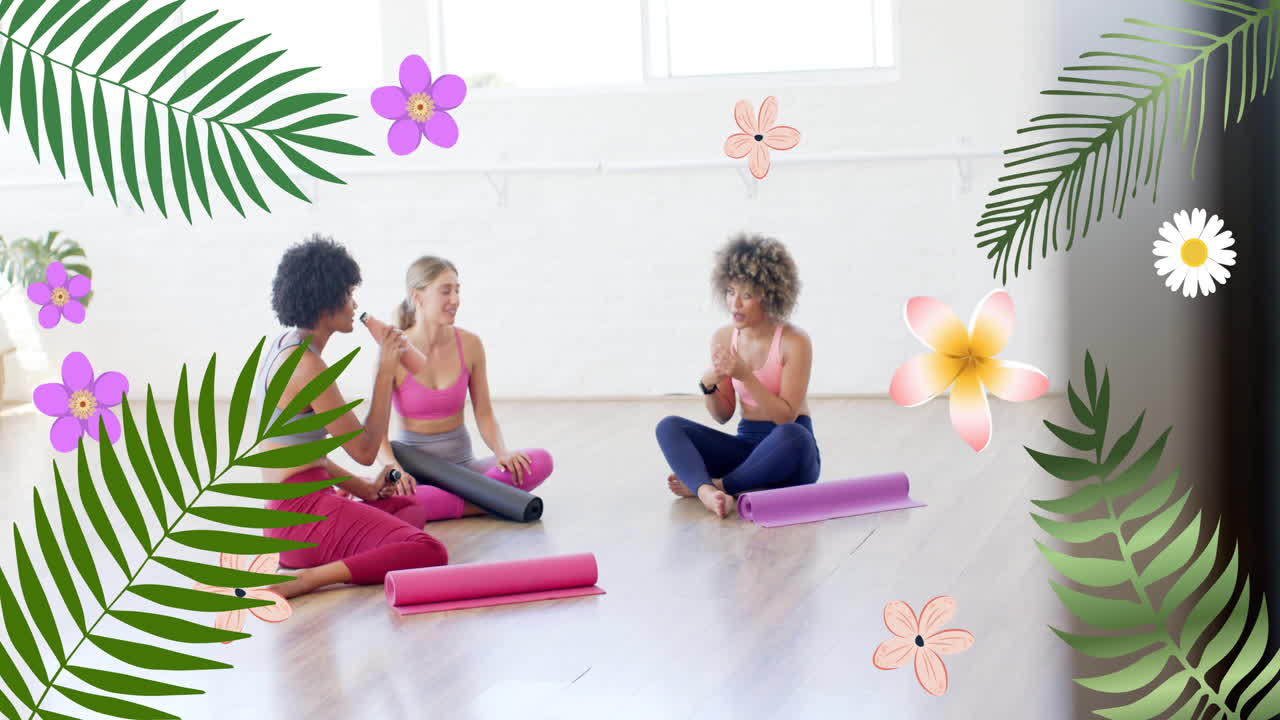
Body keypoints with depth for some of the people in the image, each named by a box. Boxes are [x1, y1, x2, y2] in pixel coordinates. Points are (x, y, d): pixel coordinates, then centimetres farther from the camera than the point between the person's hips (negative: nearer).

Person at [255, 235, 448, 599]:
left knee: (409, 507, 34)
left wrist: (361, 487, 17)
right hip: (305, 511, -10)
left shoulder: (282, 347, 14)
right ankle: (302, 580, -25)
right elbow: (365, 450, -13)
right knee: (429, 553, -25)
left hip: (283, 511, 10)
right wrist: (386, 370, -8)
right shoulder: (307, 366, -17)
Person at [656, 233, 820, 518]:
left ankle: (716, 484, -21)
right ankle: (708, 494, -44)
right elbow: (723, 415, 7)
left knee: (791, 436, -40)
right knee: (669, 427, -16)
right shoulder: (723, 338, 1)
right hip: (747, 447, 5)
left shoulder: (794, 342, -14)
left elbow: (786, 416, -17)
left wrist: (746, 376, -28)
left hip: (790, 452, -5)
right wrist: (709, 386, -15)